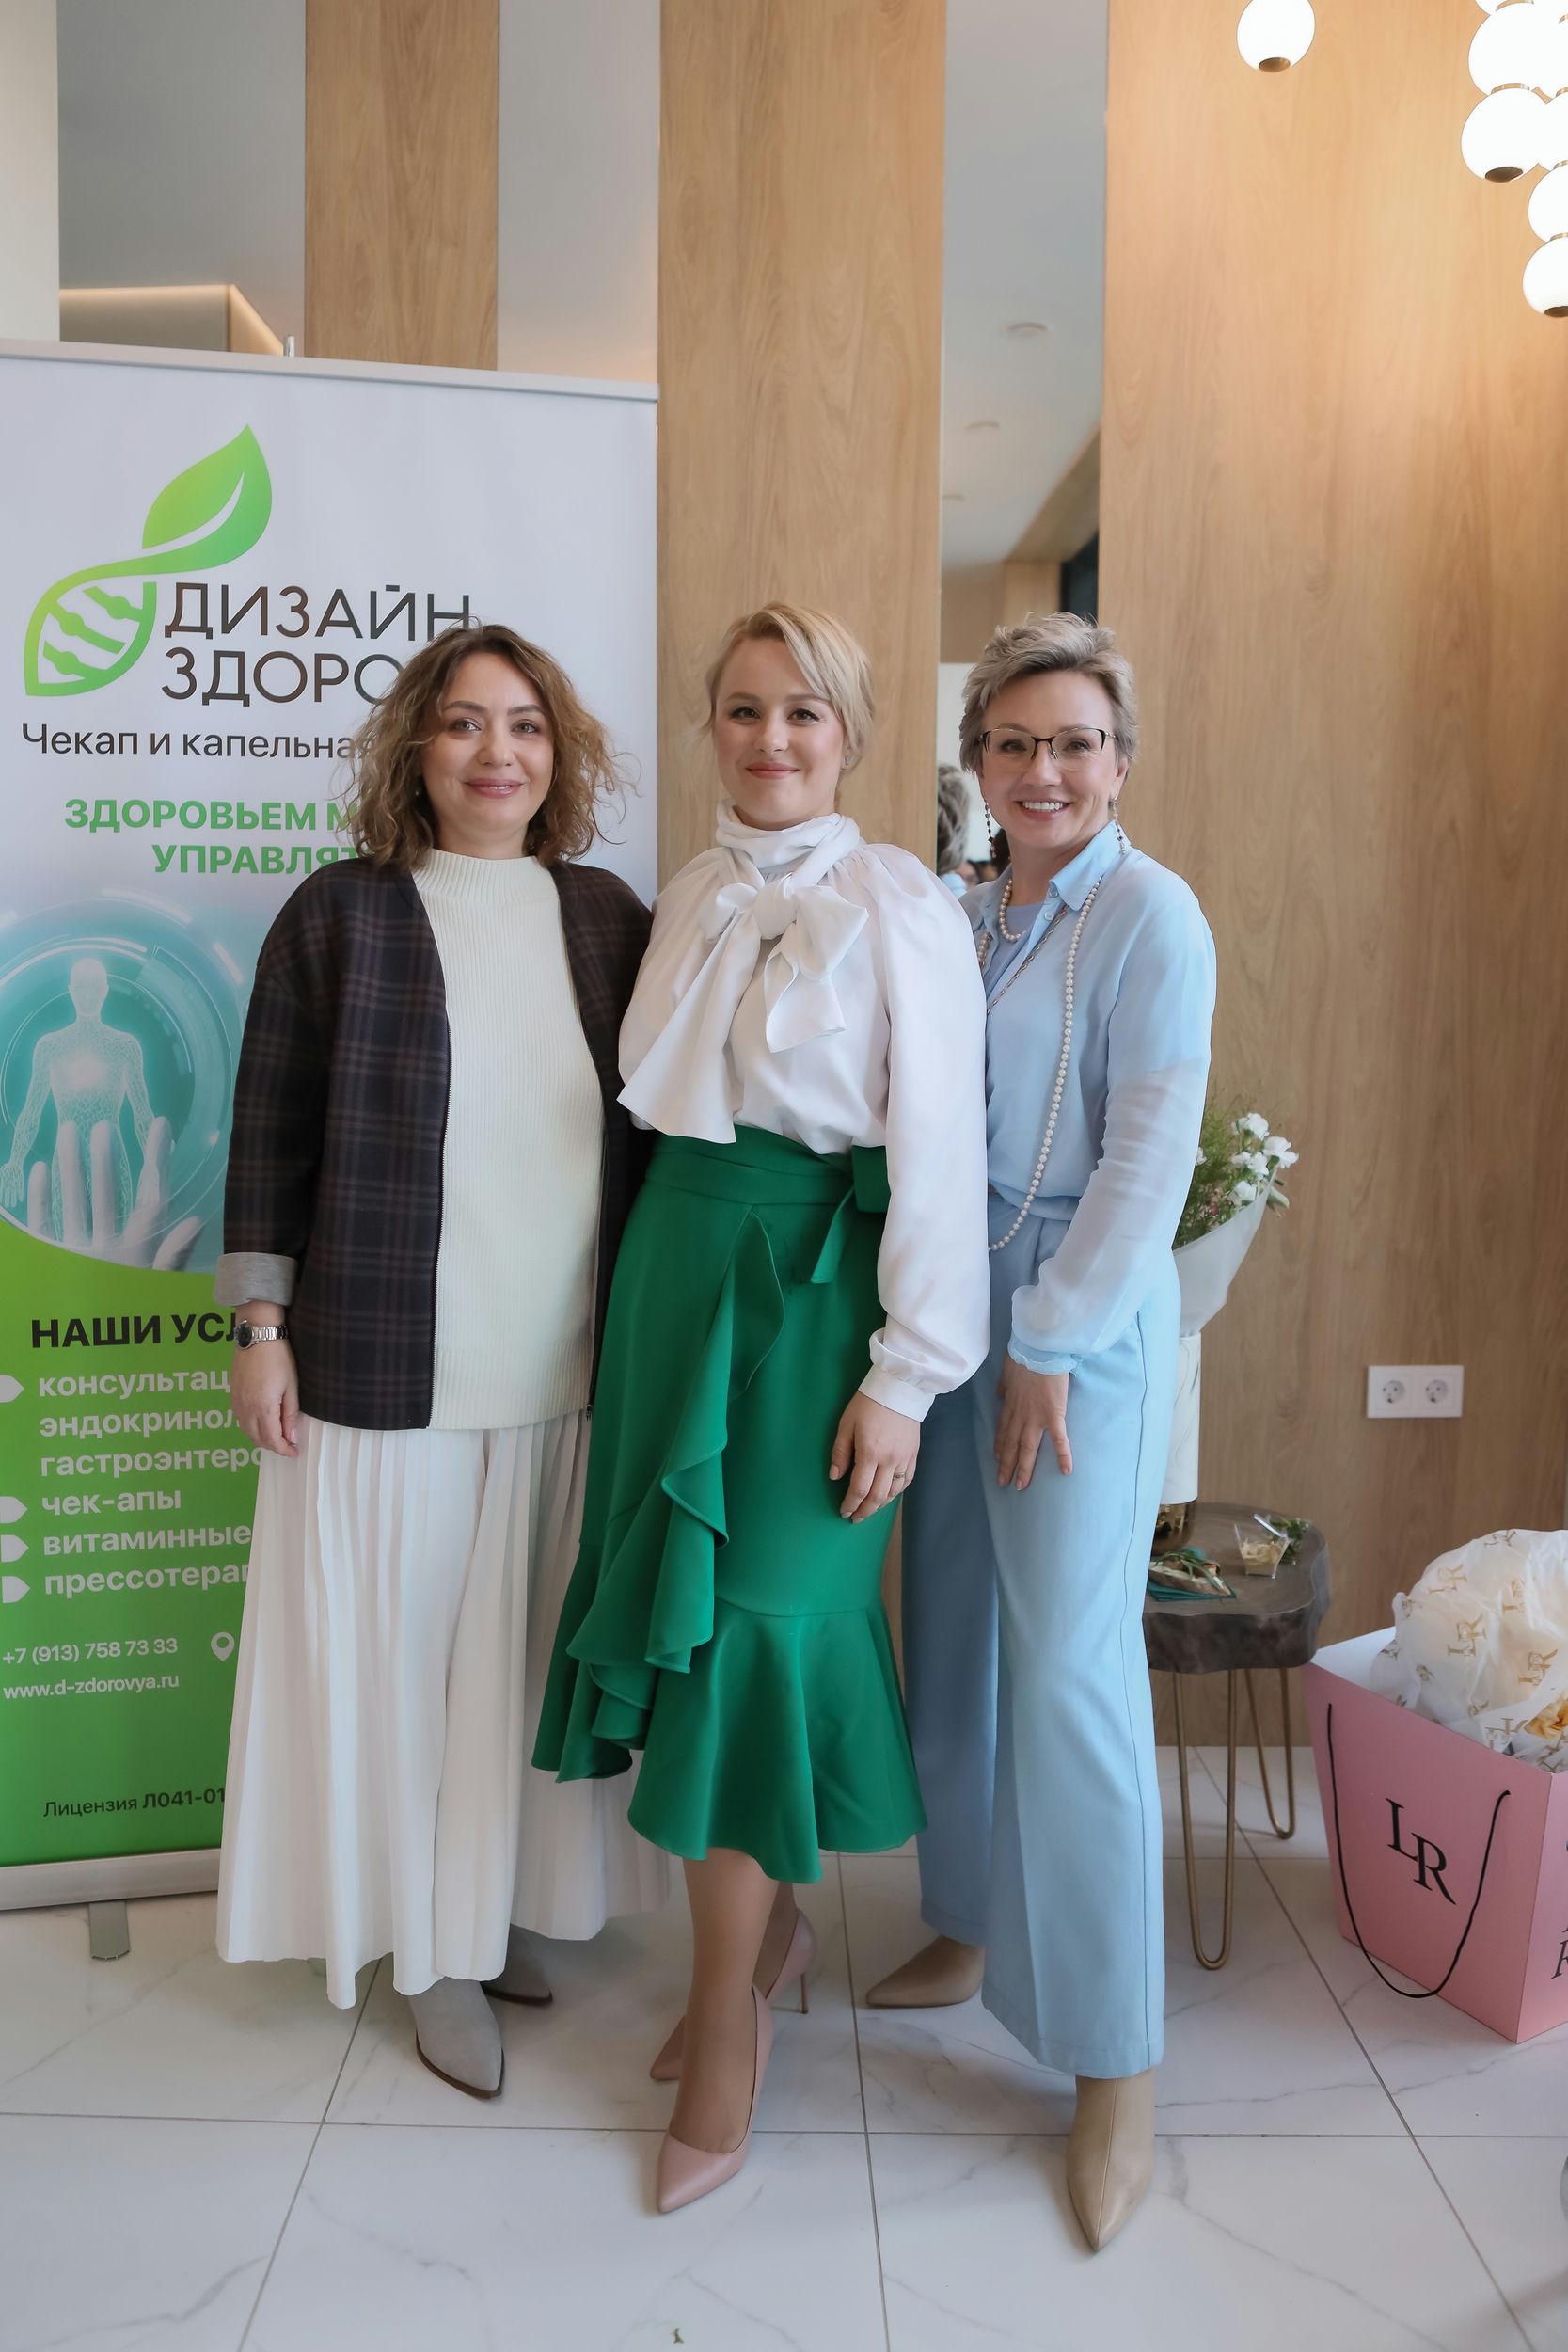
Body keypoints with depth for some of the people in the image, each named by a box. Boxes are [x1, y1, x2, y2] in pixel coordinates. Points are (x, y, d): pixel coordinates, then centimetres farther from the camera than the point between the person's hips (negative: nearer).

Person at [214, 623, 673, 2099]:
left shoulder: (609, 919, 7)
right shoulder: (342, 913, -2)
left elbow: (649, 1134, 12)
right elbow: (270, 1132, 0)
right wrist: (261, 1324, -3)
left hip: (568, 1369, 3)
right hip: (390, 1366, -3)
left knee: (530, 1641, 13)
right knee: (405, 1643, 7)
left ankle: (506, 1908, 33)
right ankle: (433, 1946, 25)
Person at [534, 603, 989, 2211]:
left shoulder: (897, 906, -8)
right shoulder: (691, 897, 11)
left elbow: (936, 1153, -11)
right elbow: (662, 1101, 13)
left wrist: (904, 1377, -13)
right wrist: (657, 1273, 7)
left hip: (807, 1288, -6)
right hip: (673, 1265, 6)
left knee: (750, 1624, -2)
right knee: (674, 1601, 10)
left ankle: (728, 2028, 18)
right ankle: (768, 1926, 32)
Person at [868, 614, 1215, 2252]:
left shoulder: (1150, 915, -7)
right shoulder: (959, 918, 11)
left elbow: (1152, 1151, -13)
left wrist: (1052, 1344, -16)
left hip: (1083, 1317, -6)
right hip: (949, 1301, 6)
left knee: (1069, 1667, -5)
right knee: (953, 1639, 13)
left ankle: (1114, 2068, 10)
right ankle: (972, 1930, 35)